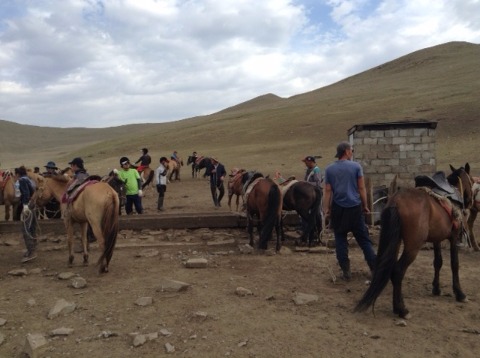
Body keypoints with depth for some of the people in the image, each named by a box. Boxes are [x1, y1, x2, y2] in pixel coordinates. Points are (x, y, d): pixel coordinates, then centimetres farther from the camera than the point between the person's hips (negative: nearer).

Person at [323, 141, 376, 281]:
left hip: (338, 208, 1)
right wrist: (365, 205, 8)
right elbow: (361, 188, -1)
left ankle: (346, 270, 8)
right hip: (355, 207, -1)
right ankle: (375, 267, 11)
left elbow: (327, 191, 1)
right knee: (363, 238, 9)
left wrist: (326, 208, 5)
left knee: (340, 239, 8)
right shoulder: (356, 166, -2)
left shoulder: (329, 169, 2)